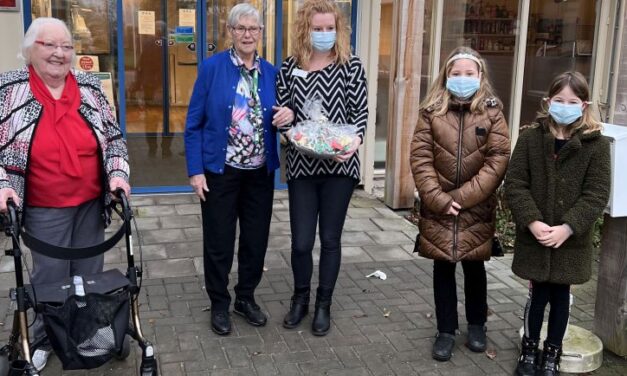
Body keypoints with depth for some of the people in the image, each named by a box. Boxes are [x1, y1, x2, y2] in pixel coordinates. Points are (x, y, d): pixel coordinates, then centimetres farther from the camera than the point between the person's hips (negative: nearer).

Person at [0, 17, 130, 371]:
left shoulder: (90, 86, 1)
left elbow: (114, 136, 6)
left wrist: (118, 173, -5)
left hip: (91, 203, 3)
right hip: (43, 209, -2)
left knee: (90, 272, 14)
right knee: (50, 277, 8)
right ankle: (45, 339, 30)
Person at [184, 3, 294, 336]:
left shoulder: (271, 72, 4)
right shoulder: (211, 67, -6)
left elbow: (280, 117, 12)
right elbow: (193, 124, -6)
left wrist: (289, 114, -12)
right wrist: (195, 170, -12)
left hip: (260, 172, 4)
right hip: (220, 171, -3)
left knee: (256, 239, 13)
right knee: (218, 242, 8)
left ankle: (246, 298, 33)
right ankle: (219, 304, 26)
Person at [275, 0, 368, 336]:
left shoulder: (351, 66, -1)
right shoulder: (290, 67, 3)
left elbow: (360, 112, -2)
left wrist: (355, 139, -21)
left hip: (339, 165, -1)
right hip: (301, 165, 1)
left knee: (330, 239, 9)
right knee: (301, 242, 4)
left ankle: (324, 305, 26)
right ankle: (300, 298, 30)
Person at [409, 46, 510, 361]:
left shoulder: (492, 112, -2)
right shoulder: (431, 111, -1)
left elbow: (498, 160, -9)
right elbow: (420, 158, -6)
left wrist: (462, 196, -15)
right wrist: (438, 199, -14)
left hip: (476, 209, 0)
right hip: (437, 208, 1)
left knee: (474, 267, 13)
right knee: (443, 268, 9)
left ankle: (477, 325, 33)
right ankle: (446, 331, 22)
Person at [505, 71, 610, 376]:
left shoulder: (596, 144, -4)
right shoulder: (530, 138, -2)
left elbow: (596, 194, -9)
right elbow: (514, 184, -5)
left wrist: (567, 228, -19)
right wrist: (532, 221, -17)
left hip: (572, 240, 0)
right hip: (534, 237, 0)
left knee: (560, 296, 12)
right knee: (538, 295, 9)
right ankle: (529, 349, 29)